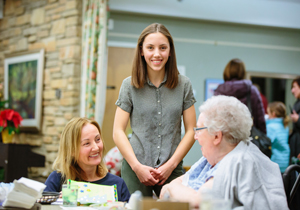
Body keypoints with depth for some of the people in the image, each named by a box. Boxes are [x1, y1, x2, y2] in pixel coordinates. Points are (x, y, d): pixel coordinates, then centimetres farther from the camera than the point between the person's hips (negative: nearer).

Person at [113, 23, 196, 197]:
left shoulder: (183, 85, 4)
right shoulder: (129, 86, 3)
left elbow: (191, 130, 3)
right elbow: (118, 132, 0)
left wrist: (171, 164, -7)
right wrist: (137, 166, -9)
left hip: (172, 169, 1)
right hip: (135, 169, 0)